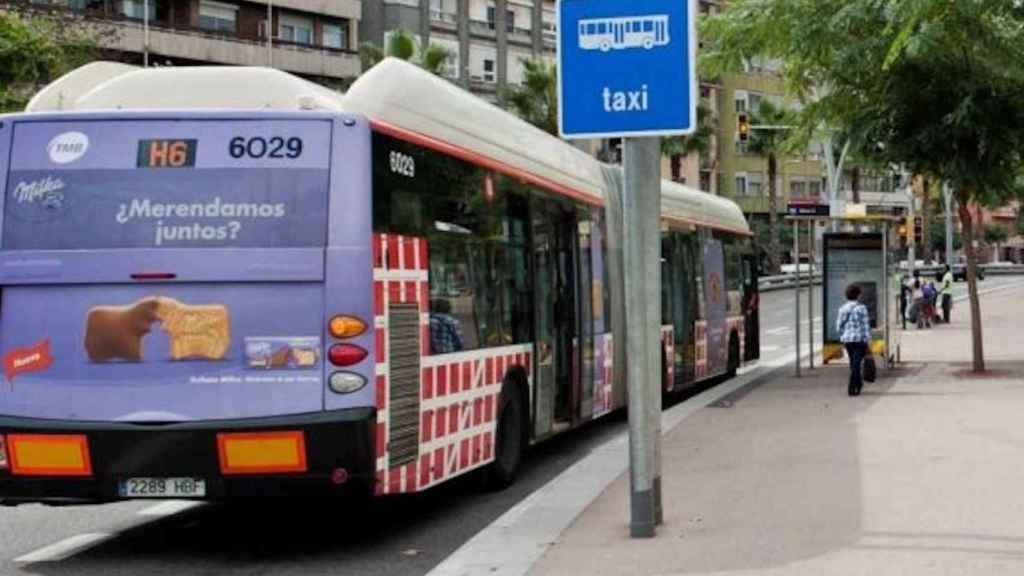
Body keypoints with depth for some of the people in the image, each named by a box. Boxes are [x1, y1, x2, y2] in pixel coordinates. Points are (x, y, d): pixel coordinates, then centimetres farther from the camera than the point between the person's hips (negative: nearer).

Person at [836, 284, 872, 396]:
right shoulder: (861, 308, -10)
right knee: (856, 364, -2)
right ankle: (852, 388, -8)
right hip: (860, 339, -5)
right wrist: (867, 341, -6)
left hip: (847, 339, 5)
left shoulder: (842, 308, 4)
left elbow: (839, 326, 5)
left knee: (853, 363, 19)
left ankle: (858, 383, 32)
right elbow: (865, 325, -10)